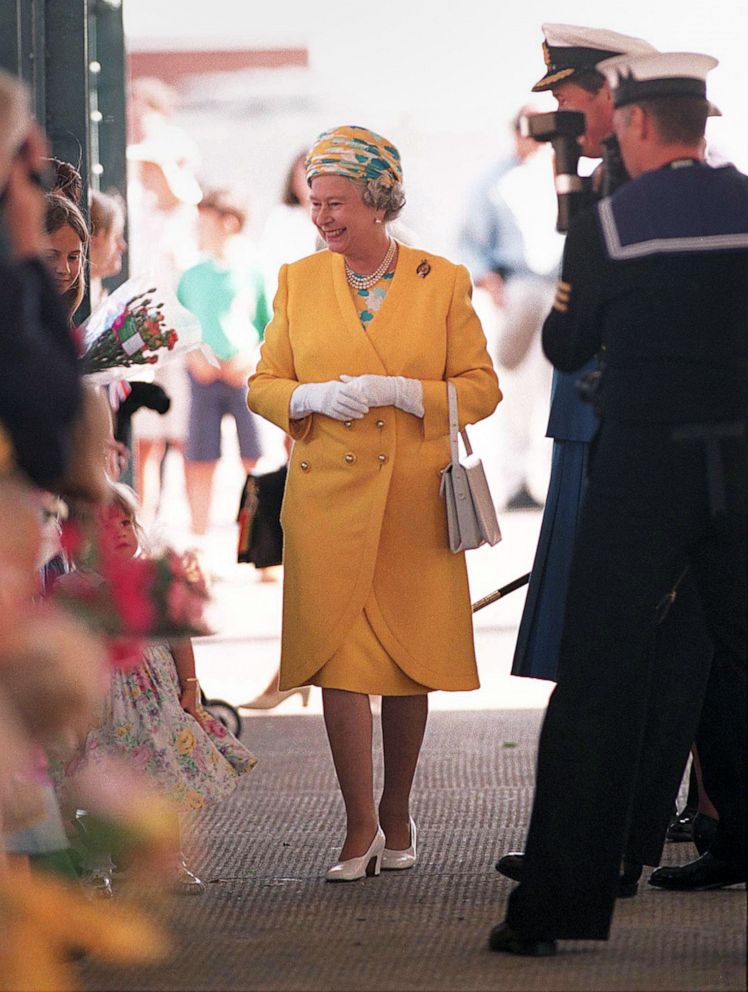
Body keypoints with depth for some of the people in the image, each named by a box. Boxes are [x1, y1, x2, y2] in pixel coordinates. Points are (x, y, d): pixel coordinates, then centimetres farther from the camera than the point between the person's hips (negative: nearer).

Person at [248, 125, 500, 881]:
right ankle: (360, 826, -2)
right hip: (328, 495, 0)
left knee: (410, 661, 6)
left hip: (416, 499, 0)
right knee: (340, 658, -7)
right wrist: (315, 398, -12)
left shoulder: (443, 282, 2)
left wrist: (397, 391, -14)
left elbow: (481, 389, 0)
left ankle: (397, 812, 23)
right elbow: (262, 386, 9)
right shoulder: (297, 282, 7)